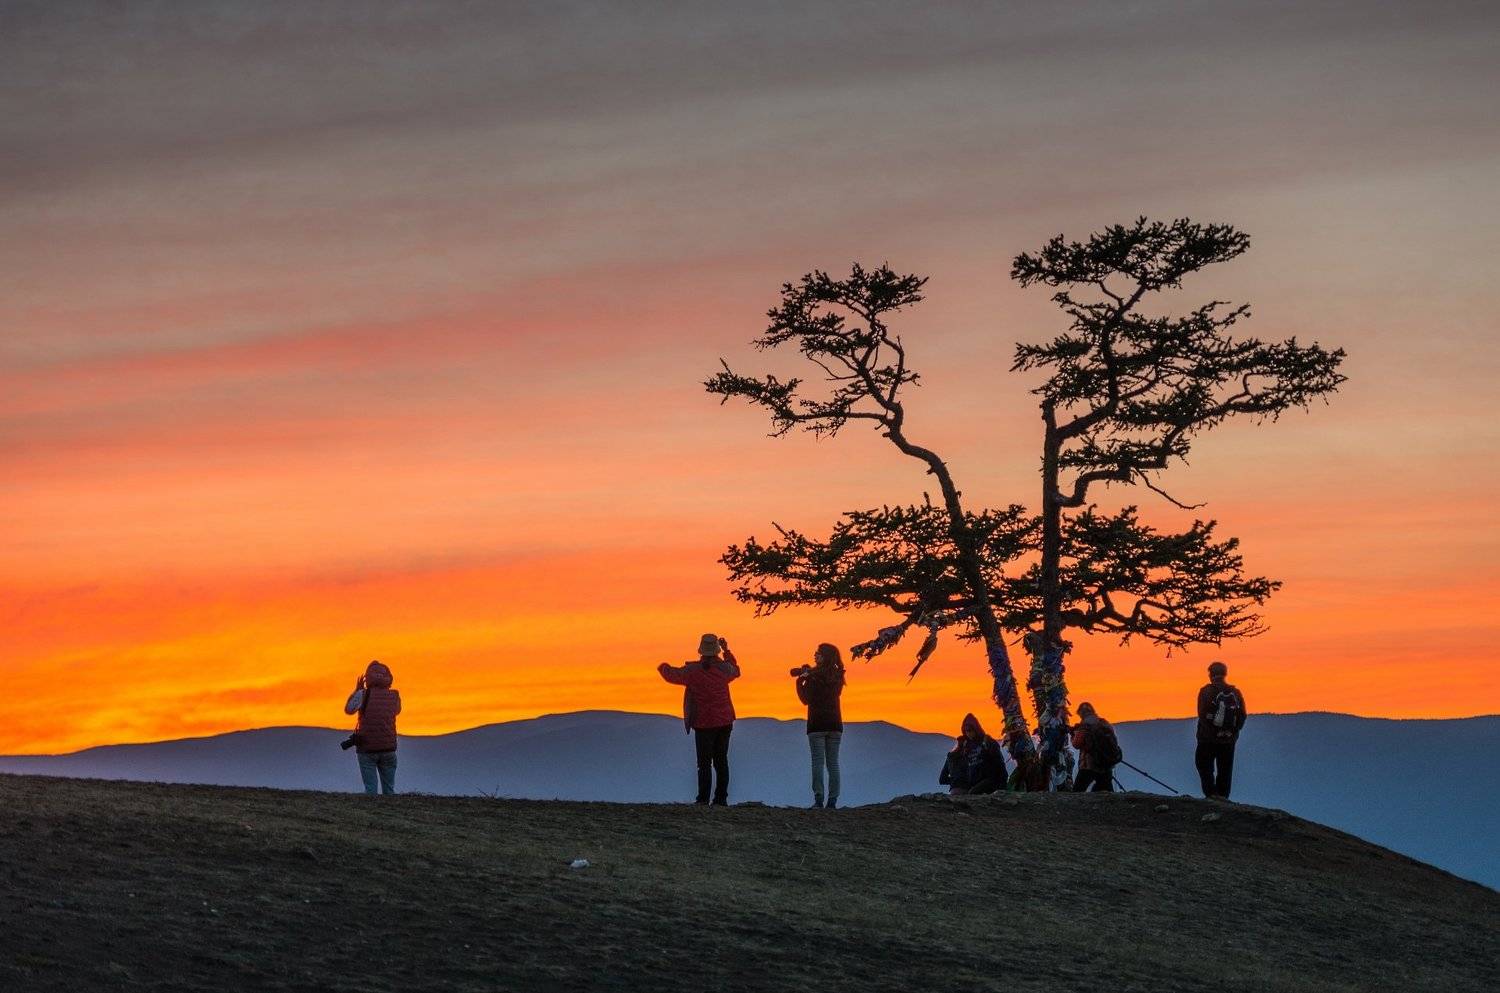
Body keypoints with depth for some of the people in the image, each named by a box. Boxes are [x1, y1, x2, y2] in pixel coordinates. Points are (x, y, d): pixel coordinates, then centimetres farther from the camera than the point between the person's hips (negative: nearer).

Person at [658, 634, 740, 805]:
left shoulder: (693, 670, -13)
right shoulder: (724, 668, -5)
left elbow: (671, 675, 5)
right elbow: (735, 670, 21)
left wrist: (663, 667, 28)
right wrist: (726, 650, 30)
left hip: (703, 723, -3)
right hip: (724, 721, 3)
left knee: (704, 762, -1)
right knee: (721, 760, 11)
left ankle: (703, 800, -7)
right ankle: (721, 799, 11)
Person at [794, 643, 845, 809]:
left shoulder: (814, 675, -9)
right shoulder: (838, 675, 6)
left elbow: (806, 699, -5)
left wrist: (800, 681, 4)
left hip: (817, 723, -4)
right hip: (835, 723, 4)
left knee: (818, 761, -4)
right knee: (833, 762, 6)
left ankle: (818, 797, -13)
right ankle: (833, 800, 2)